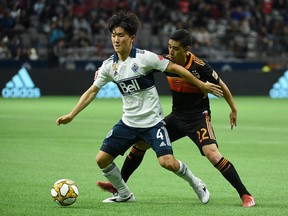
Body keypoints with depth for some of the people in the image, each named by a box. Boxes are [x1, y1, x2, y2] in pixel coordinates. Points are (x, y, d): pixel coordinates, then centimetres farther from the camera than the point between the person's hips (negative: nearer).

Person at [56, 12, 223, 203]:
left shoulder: (144, 57, -15)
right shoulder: (109, 65, 0)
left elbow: (175, 68, -10)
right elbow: (92, 91, 7)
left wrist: (202, 85, -9)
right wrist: (71, 115, 2)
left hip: (152, 121, -5)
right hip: (128, 122, 5)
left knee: (167, 162, -19)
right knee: (102, 159, -2)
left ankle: (196, 184, 11)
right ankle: (125, 195, 20)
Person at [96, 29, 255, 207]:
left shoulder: (199, 66, -22)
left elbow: (221, 85, -7)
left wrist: (233, 109, 2)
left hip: (198, 116, -6)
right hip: (177, 116, 6)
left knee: (212, 153, -27)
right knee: (140, 143, 7)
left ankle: (245, 195, -19)